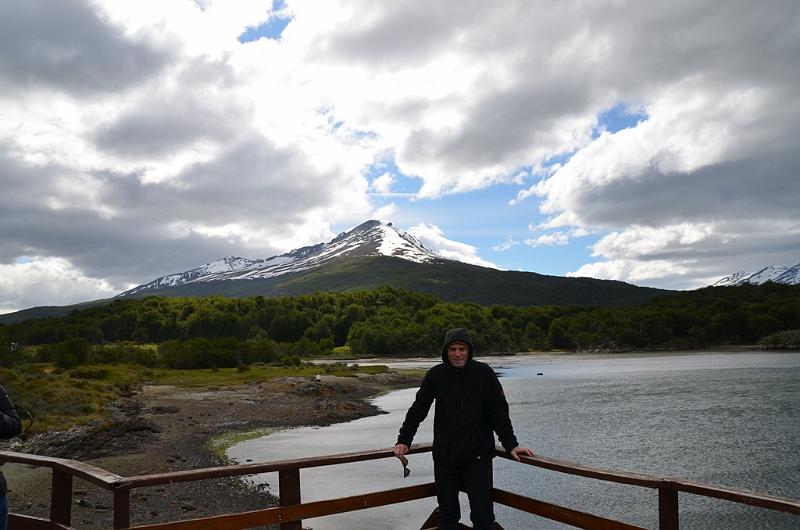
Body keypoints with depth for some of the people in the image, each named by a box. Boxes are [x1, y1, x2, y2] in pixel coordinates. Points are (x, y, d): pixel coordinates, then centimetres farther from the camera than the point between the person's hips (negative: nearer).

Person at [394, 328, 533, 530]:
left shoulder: (484, 373, -5)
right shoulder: (436, 375, -1)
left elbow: (499, 412, -2)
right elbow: (418, 409, 5)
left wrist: (510, 444, -4)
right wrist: (404, 441, 2)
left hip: (477, 456, -2)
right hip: (444, 457, 2)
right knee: (447, 513, 11)